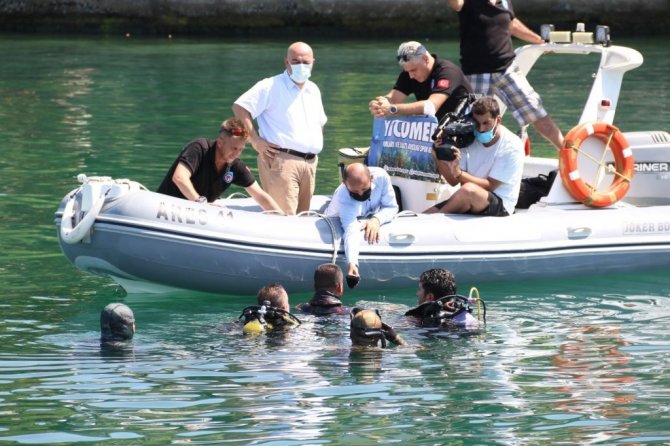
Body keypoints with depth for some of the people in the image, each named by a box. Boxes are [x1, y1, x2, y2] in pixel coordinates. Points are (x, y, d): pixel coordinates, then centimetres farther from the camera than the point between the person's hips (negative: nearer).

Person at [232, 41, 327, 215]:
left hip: (310, 163, 7)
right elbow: (239, 107, -8)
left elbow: (320, 122, 36)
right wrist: (256, 141, -13)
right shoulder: (271, 87, -2)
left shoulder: (313, 90, 20)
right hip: (281, 160, -7)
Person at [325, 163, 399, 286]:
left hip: (371, 221, 3)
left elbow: (391, 207, -19)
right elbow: (351, 230, -50)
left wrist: (376, 219, -40)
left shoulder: (381, 177, -30)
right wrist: (352, 263, -63)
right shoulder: (342, 196, -40)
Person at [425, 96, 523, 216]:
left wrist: (459, 173, -28)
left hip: (501, 206, -4)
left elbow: (490, 185, -15)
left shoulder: (511, 146, -10)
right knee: (427, 214, -20)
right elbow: (453, 181, 2)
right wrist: (439, 160, -17)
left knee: (469, 189, -34)